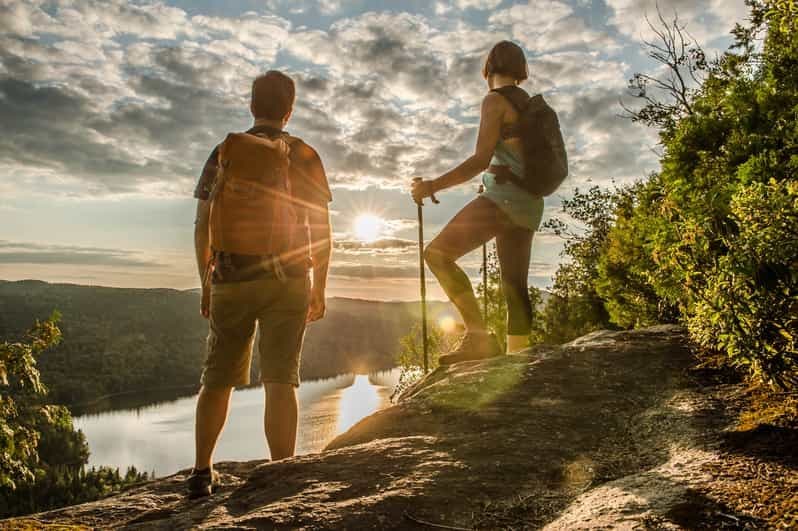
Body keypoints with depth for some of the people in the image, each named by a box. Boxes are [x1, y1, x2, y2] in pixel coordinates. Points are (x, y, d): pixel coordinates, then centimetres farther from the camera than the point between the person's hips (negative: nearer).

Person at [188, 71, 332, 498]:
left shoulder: (223, 153, 7)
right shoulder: (303, 156, 2)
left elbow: (202, 227, 5)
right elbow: (321, 231, -1)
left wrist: (206, 285, 13)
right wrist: (319, 289, 6)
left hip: (230, 282, 2)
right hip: (287, 282, -2)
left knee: (217, 379, 13)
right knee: (281, 380, -1)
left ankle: (201, 474, 19)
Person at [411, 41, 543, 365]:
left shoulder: (495, 101, -3)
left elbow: (481, 159, -15)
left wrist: (433, 186, -15)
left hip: (504, 196, -9)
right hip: (529, 205, 9)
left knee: (438, 253, -16)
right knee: (515, 286, 8)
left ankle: (478, 335, -25)